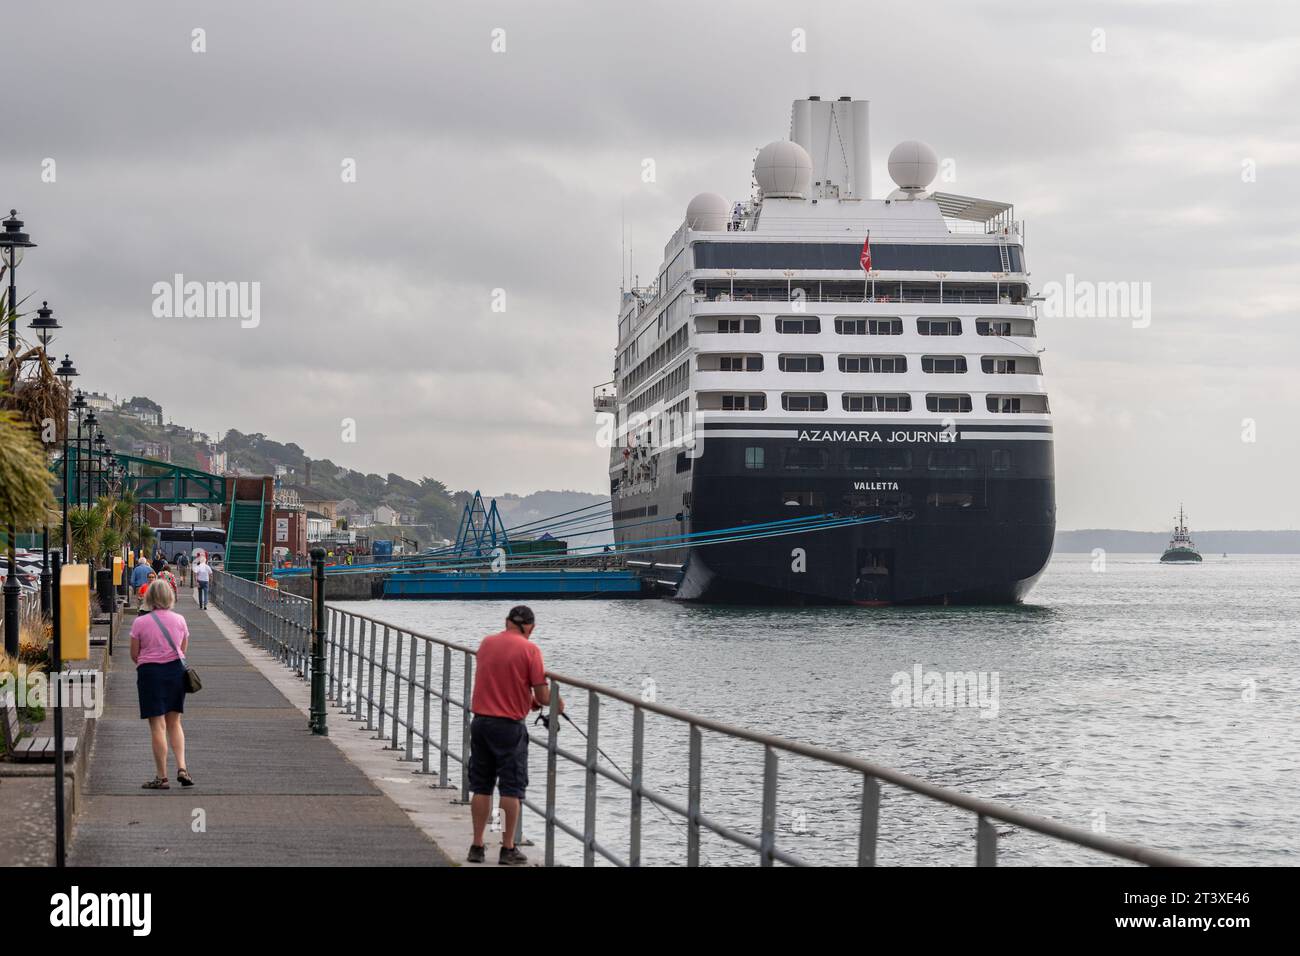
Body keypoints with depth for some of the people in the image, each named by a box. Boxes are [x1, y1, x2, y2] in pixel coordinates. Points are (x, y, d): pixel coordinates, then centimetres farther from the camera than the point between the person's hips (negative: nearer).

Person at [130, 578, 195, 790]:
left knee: (157, 726, 0)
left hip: (150, 672, -4)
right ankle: (181, 768, 3)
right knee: (174, 723, 16)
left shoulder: (140, 623, -10)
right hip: (176, 670, 4)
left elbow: (134, 655, -4)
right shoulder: (179, 620, 0)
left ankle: (161, 777, 2)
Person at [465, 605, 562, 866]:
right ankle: (508, 849, 3)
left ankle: (477, 846, 14)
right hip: (509, 725, -5)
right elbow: (543, 696, -11)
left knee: (481, 786, 12)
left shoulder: (486, 643, 7)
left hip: (481, 721, 5)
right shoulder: (529, 649, -10)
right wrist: (556, 703, 10)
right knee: (512, 788, 2)